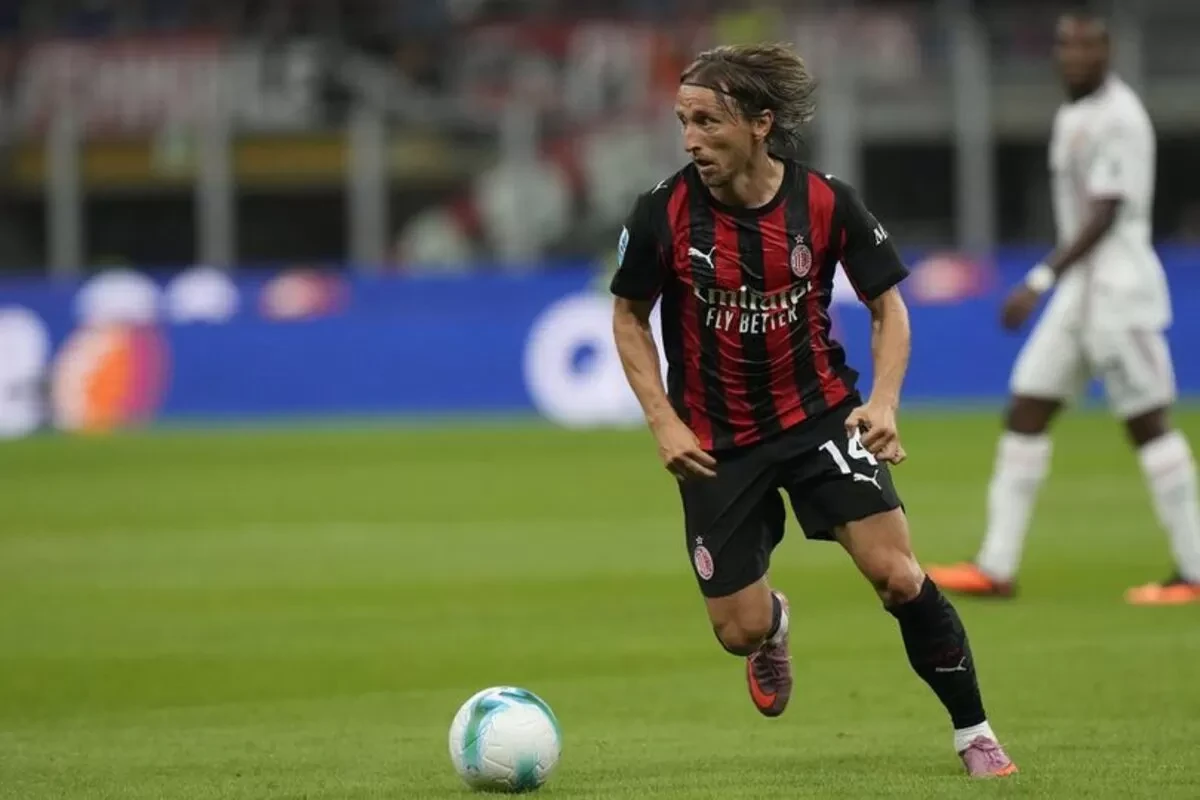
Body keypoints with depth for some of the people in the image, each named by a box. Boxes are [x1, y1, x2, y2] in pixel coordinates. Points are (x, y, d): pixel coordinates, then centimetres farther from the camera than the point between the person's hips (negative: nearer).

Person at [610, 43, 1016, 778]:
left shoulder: (826, 203, -14)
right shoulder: (665, 213, -15)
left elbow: (889, 306, -1)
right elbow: (629, 318, 1)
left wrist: (884, 402, -18)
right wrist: (664, 423, -10)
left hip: (819, 414, 0)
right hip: (716, 441, 0)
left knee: (896, 574, -15)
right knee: (739, 631, 2)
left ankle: (974, 732, 2)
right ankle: (772, 621, 42)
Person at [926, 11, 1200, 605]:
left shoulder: (1119, 119, -14)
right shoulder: (1072, 116, 14)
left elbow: (1104, 215, -20)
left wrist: (1042, 281, -24)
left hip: (1118, 285, -9)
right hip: (1078, 285, 9)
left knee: (1147, 422, -6)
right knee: (1025, 413, 4)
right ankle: (997, 567, 2)